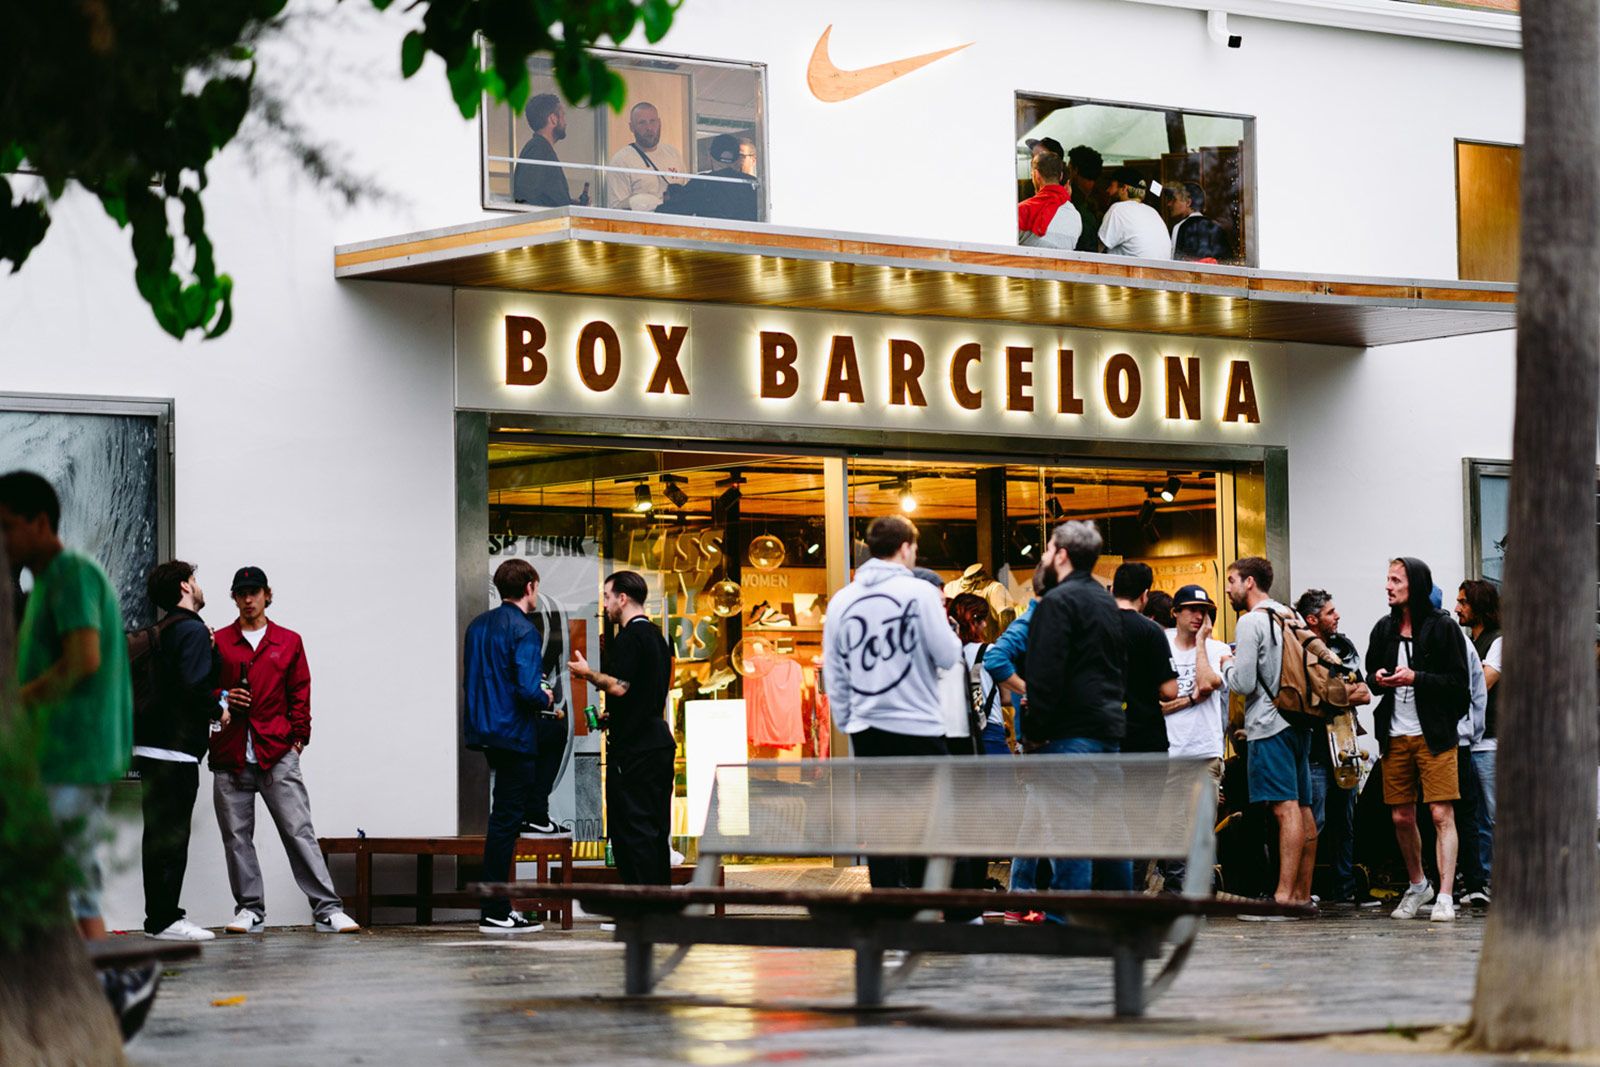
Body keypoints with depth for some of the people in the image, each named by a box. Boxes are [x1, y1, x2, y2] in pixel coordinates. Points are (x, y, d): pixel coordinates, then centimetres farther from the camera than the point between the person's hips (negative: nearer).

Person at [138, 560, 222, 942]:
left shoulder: (160, 632, 16)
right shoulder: (193, 630, -11)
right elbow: (194, 685, -21)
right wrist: (217, 710, -5)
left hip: (149, 746, 9)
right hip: (176, 748, -9)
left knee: (158, 834, 12)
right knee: (172, 836, -6)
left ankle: (159, 916, 17)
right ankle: (165, 920, -6)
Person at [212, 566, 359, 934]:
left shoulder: (289, 642, 13)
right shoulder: (218, 642, 11)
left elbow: (300, 694, 12)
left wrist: (298, 735, 1)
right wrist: (223, 700, -7)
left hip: (277, 753, -1)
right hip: (231, 755, 1)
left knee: (299, 831, -6)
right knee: (236, 836, 2)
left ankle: (327, 910, -8)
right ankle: (250, 911, 12)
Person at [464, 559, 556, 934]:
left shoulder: (478, 625, 12)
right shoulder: (523, 630, -13)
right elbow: (528, 690, -23)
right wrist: (545, 699, -1)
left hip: (484, 730, 8)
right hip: (513, 733, -8)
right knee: (505, 820, -5)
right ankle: (495, 914, -4)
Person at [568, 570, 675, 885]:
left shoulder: (629, 637, -13)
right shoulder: (656, 635, 17)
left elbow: (619, 686, -22)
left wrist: (587, 673, -6)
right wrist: (611, 717, 23)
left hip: (632, 748, -9)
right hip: (660, 741, 9)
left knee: (632, 828, -6)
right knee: (655, 829, 12)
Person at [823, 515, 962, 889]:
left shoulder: (841, 600, 6)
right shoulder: (919, 592, -8)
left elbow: (834, 675, 10)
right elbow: (948, 655, -8)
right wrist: (941, 618, 10)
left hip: (866, 731, 4)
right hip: (918, 729, -4)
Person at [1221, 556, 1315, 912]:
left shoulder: (1251, 622, -10)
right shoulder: (1289, 617, 17)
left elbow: (1243, 683, -15)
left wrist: (1227, 667, 6)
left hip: (1270, 725, -9)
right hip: (1297, 722, 9)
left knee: (1285, 809, -14)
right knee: (1302, 807, 8)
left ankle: (1284, 896, -18)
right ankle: (1302, 894, 12)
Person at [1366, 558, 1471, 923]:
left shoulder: (1442, 627, -4)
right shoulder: (1385, 629, 11)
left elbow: (1458, 683, -7)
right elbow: (1370, 674, 21)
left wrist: (1415, 678, -18)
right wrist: (1379, 679, -2)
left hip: (1434, 735, -5)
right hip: (1395, 736, 5)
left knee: (1442, 814, -10)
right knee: (1402, 818, 9)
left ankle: (1445, 896, -13)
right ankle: (1417, 885, 28)